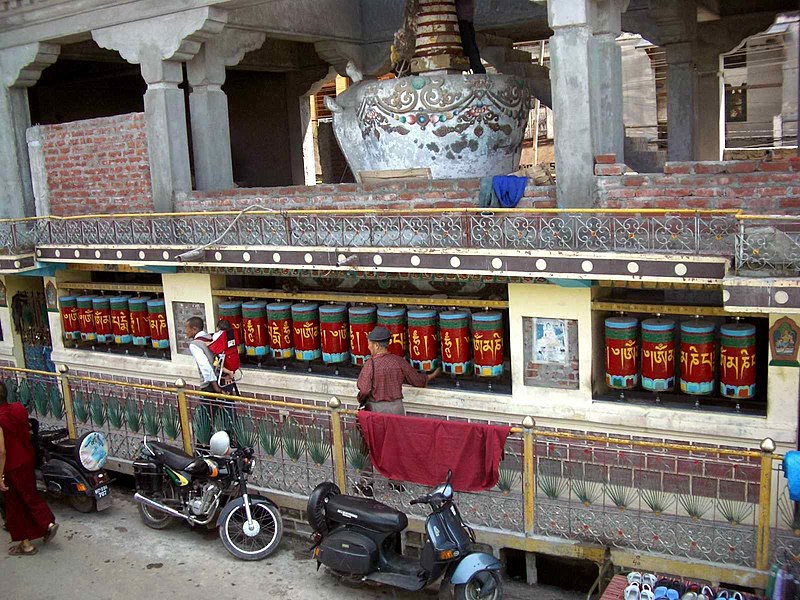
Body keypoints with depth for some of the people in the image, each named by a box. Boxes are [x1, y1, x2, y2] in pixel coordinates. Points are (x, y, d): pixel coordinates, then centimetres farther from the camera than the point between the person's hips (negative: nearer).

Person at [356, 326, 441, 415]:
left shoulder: (371, 363, -14)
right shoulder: (399, 361, -1)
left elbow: (364, 390, -16)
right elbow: (417, 380, 8)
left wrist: (361, 400, 6)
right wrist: (432, 376, 28)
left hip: (376, 408, -3)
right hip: (397, 408, 4)